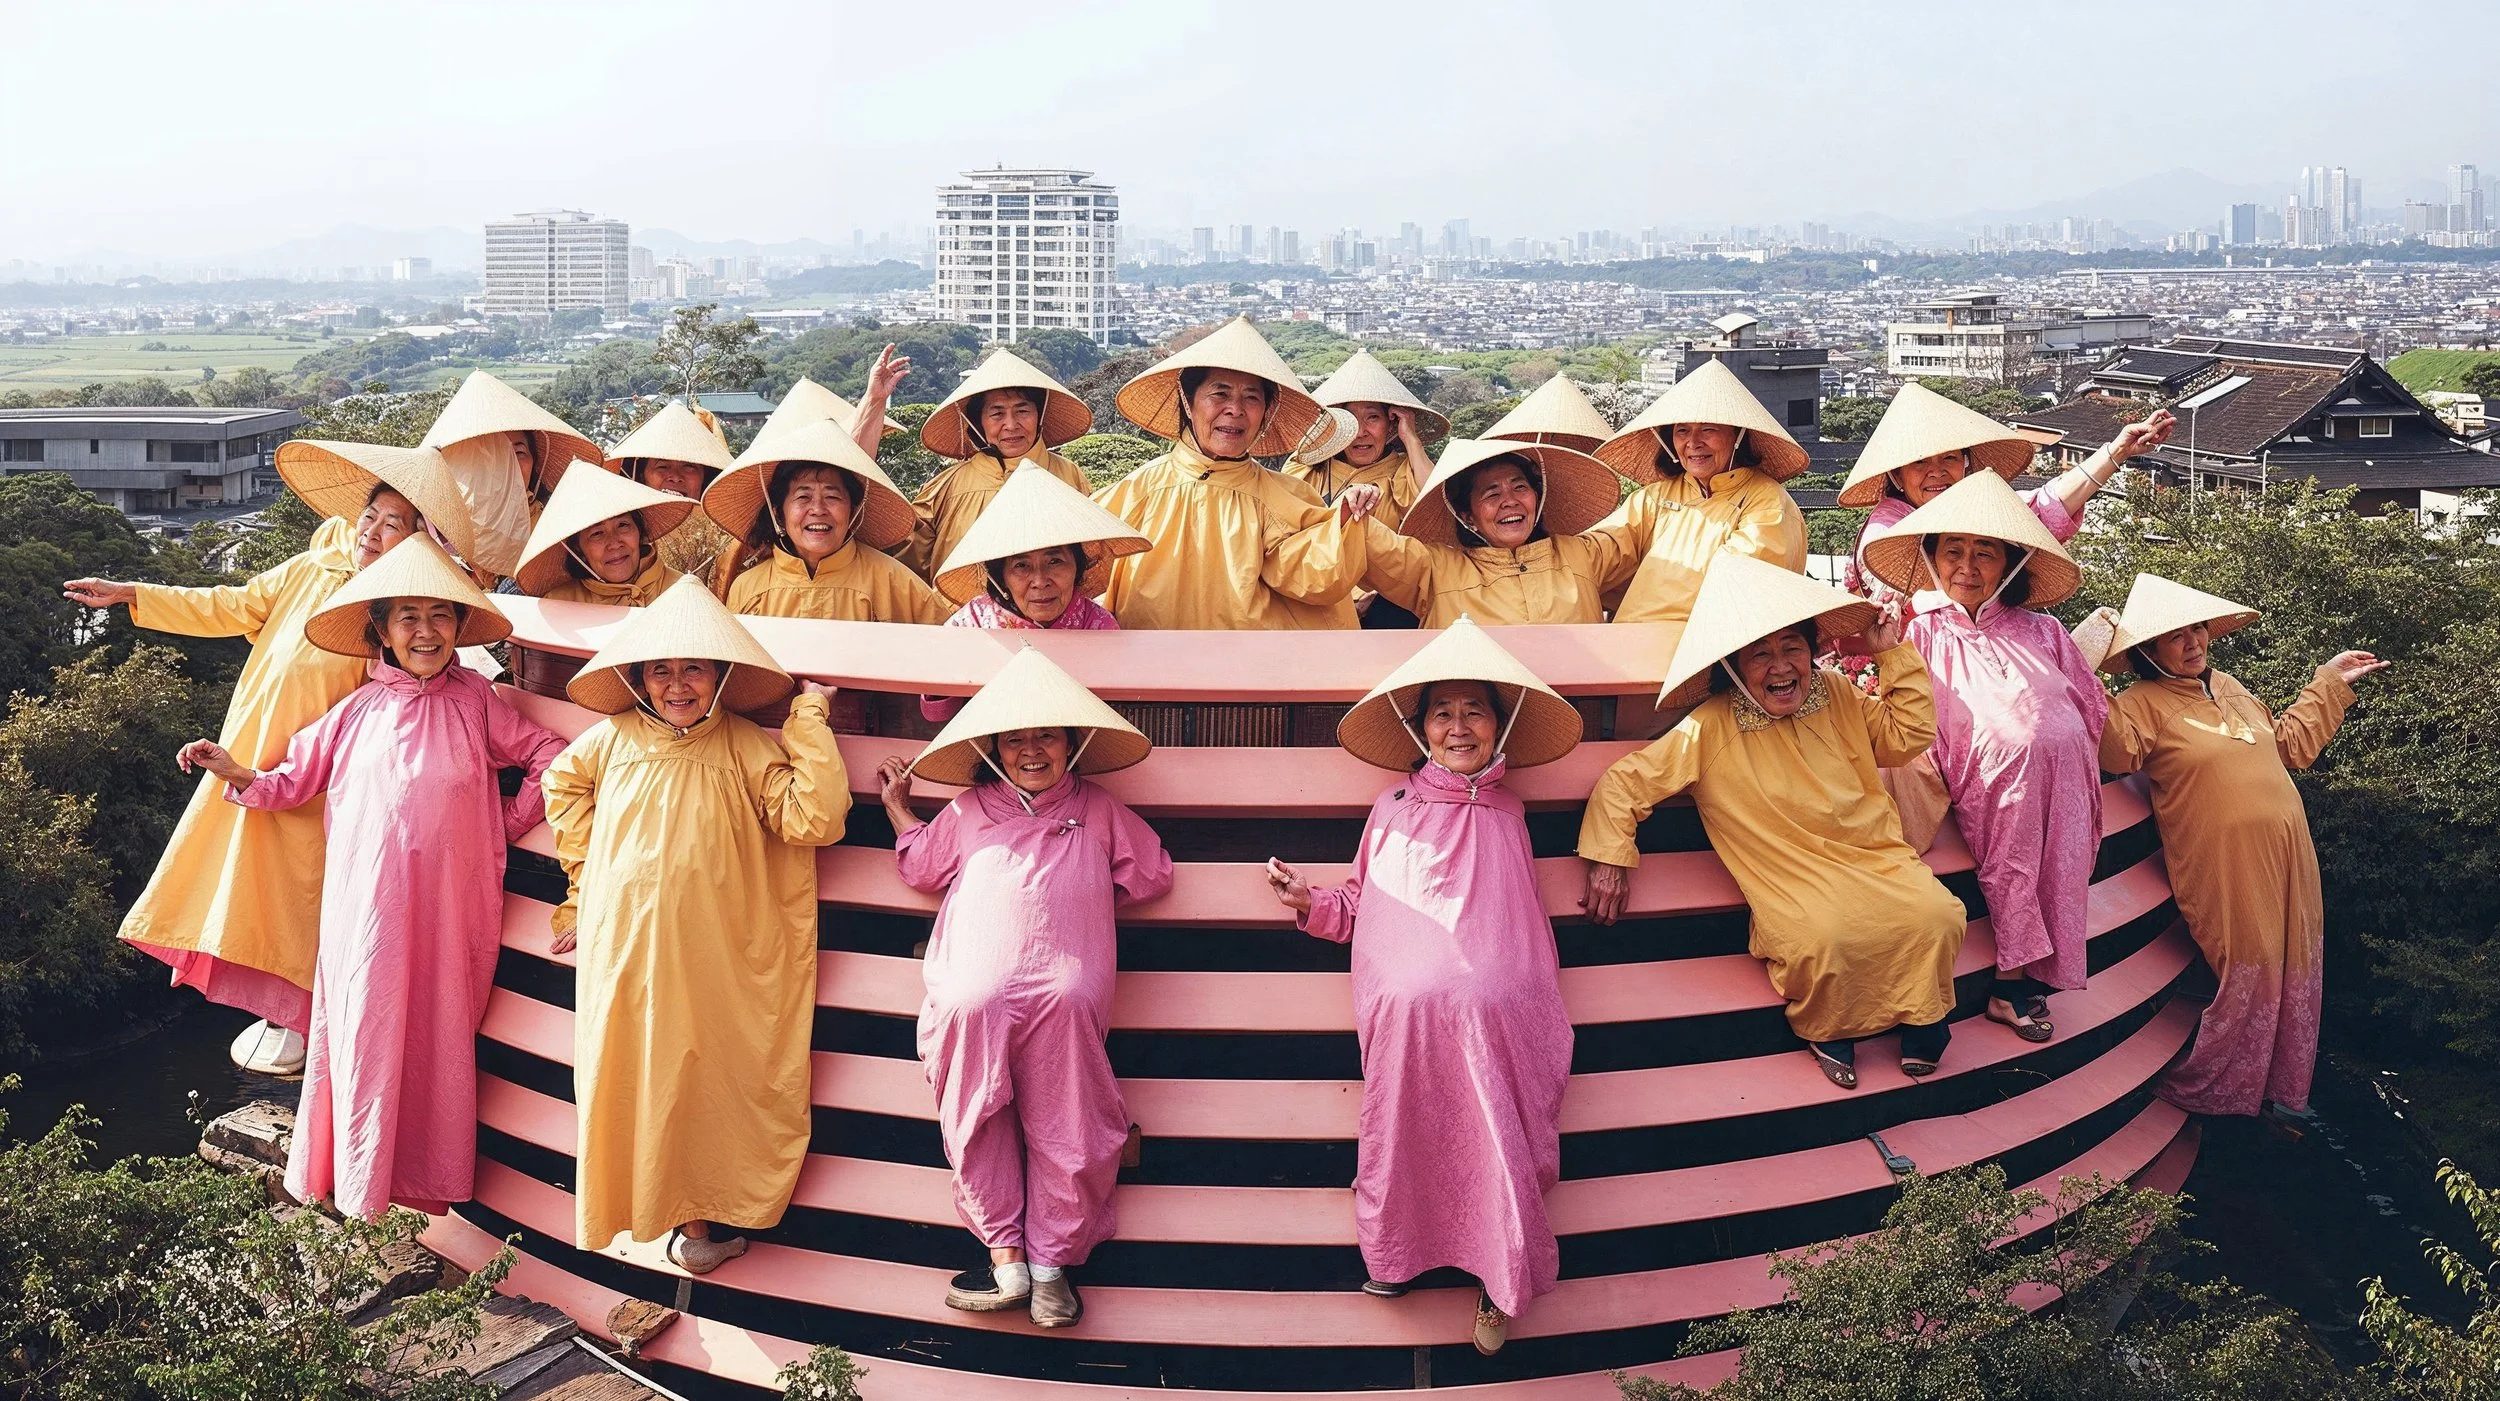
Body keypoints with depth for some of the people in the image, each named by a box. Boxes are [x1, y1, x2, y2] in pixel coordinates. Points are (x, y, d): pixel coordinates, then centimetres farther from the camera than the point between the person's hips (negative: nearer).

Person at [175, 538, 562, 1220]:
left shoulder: (475, 702, 6)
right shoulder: (359, 712, 10)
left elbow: (548, 756, 8)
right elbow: (296, 779, 14)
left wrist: (510, 821, 6)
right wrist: (237, 773, -2)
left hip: (449, 907, -1)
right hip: (367, 907, 1)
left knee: (439, 1039, 5)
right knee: (365, 1034, 0)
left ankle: (429, 1185, 13)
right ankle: (360, 1195, 8)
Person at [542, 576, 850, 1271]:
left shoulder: (749, 749, -5)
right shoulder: (613, 739, 3)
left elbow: (815, 817, -17)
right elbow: (561, 785, 24)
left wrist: (809, 720, -15)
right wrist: (587, 867, 16)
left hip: (714, 959, -2)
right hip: (624, 950, 2)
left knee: (707, 1077, 3)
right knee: (627, 1076, 7)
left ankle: (703, 1213, 17)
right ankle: (654, 1206, 23)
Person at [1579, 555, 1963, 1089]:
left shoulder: (1837, 696, 8)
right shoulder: (1710, 730, -6)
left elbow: (1909, 733, 16)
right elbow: (1627, 781, -3)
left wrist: (1894, 654, 10)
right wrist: (1609, 859, -9)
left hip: (1876, 859, 4)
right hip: (1793, 882, -4)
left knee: (1936, 915, -25)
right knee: (1824, 939, -36)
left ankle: (1919, 1020, 6)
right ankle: (1827, 1029, -1)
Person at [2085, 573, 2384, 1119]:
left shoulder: (2228, 687, 15)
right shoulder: (2143, 703, -9)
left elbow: (2290, 743, 28)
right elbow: (2113, 751, -30)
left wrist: (2329, 683, 28)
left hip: (2288, 862, 8)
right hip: (2227, 871, -8)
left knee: (2294, 978, 14)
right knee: (2247, 986, -3)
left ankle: (2281, 1096, 29)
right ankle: (2192, 1094, 15)